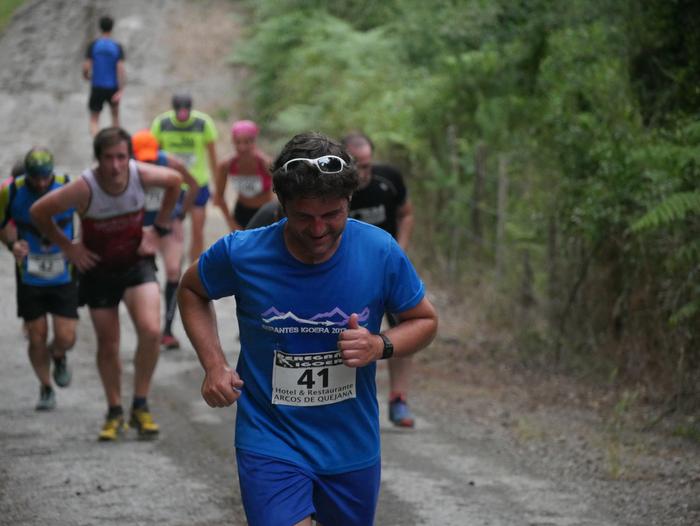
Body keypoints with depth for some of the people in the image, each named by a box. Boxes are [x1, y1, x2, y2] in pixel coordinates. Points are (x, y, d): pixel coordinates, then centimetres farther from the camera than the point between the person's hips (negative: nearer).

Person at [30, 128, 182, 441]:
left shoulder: (142, 175, -20)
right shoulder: (84, 189, -27)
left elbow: (175, 181, 4)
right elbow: (38, 212, -14)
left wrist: (159, 229, 3)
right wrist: (67, 246, -8)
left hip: (136, 263, 1)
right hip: (98, 270, -1)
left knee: (151, 331, -19)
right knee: (108, 346, 7)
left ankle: (140, 406, -2)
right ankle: (114, 413, 27)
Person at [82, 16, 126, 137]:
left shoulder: (93, 45, -7)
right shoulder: (117, 47, -7)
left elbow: (86, 66, -9)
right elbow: (121, 68, -13)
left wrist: (87, 76, 15)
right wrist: (120, 91, -12)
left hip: (97, 87, -1)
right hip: (112, 88, 1)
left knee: (94, 119, 5)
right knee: (115, 113, 24)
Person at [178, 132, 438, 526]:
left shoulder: (380, 252, -12)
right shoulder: (240, 253, -15)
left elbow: (425, 320, 3)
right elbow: (192, 290, 7)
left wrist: (380, 345, -18)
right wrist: (214, 364, -7)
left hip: (352, 446, 3)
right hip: (271, 445, -2)